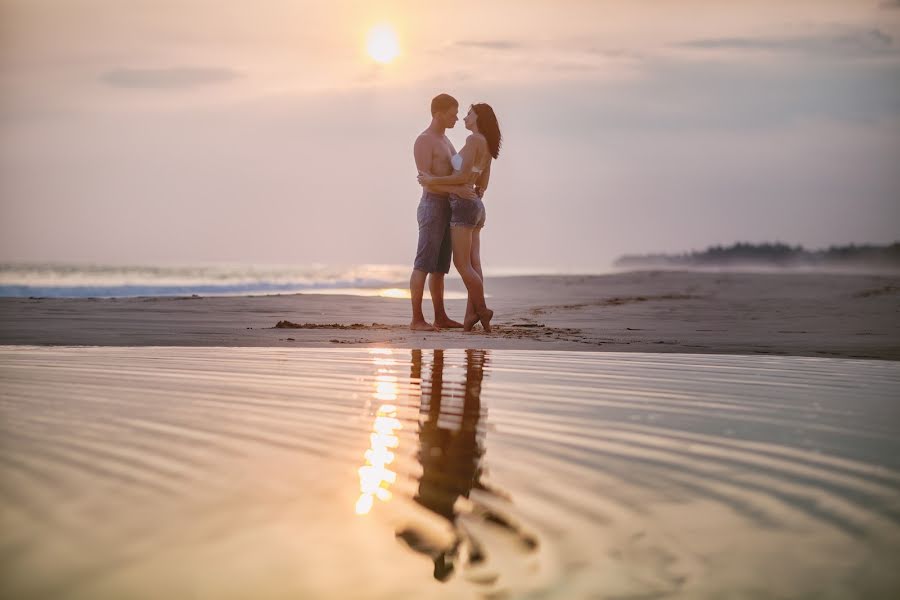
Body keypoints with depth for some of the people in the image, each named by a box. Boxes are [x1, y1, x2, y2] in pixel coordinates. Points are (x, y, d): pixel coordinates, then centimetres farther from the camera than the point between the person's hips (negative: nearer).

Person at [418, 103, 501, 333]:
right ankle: (471, 316, -1)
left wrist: (434, 180, -12)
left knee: (462, 265, -6)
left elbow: (464, 177, -19)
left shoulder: (474, 139, -13)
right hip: (477, 206, 9)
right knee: (473, 265, 2)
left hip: (463, 205, -9)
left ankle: (481, 309, -3)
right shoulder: (487, 147, 14)